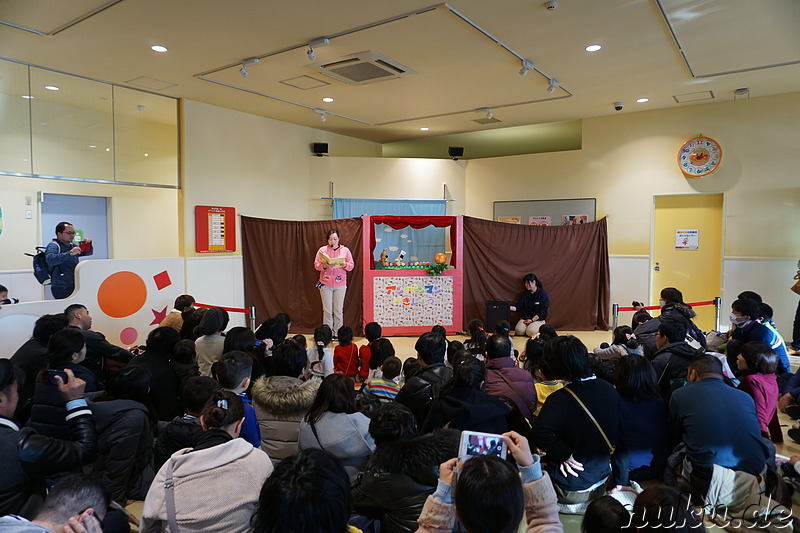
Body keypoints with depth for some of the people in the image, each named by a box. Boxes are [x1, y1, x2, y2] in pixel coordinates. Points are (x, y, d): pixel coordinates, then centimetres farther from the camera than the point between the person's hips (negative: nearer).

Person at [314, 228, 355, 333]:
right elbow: (316, 265, 2)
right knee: (327, 310, 1)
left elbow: (351, 265, 5)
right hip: (325, 284, 0)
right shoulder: (322, 250, 4)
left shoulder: (345, 250, 5)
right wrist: (324, 266, -18)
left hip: (340, 284, 0)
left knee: (339, 310, 2)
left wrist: (345, 264, -16)